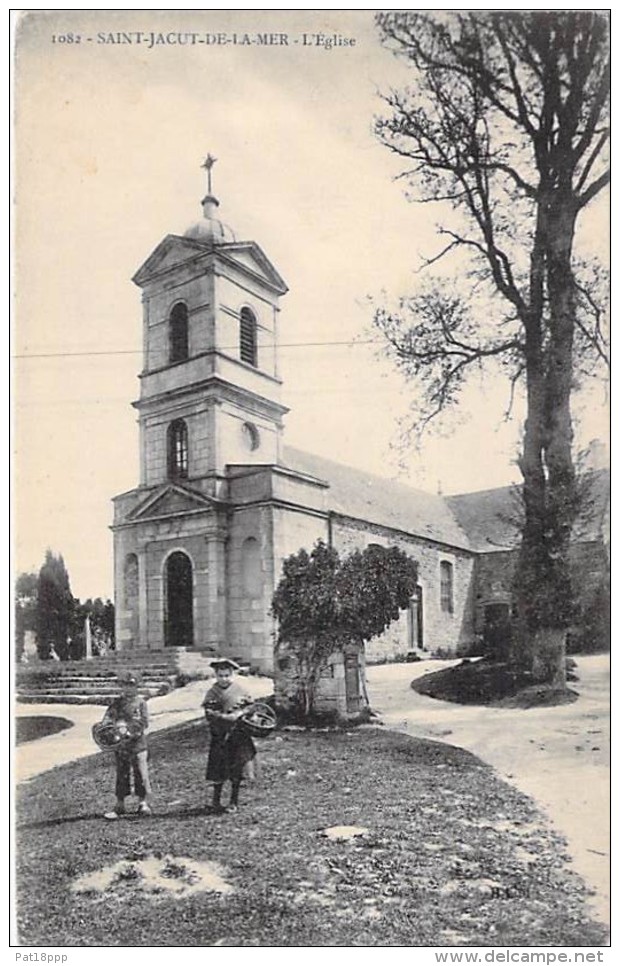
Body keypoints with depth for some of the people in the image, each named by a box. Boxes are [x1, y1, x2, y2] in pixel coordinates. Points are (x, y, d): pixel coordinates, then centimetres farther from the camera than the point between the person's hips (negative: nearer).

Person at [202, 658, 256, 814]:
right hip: (221, 737, -2)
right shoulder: (212, 693, -3)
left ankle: (234, 802, 20)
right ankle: (216, 802, 16)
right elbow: (209, 714, -12)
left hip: (239, 735, 2)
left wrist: (242, 712, -7)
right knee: (219, 772, 1)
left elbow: (250, 706, 13)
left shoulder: (239, 689, 4)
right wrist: (227, 717, -21)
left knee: (237, 771, 6)